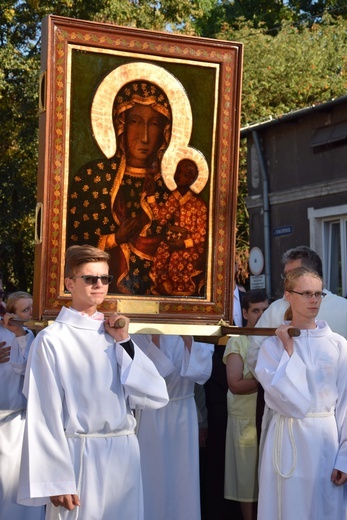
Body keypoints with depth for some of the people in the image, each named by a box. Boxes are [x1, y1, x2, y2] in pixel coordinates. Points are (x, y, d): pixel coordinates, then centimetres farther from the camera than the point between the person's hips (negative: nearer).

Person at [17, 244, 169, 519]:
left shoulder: (116, 333, 10)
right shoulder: (52, 339, -7)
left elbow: (157, 396, 2)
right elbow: (45, 414, -9)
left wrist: (124, 343, -5)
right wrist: (56, 481, -13)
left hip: (125, 454, 5)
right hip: (77, 457, -5)